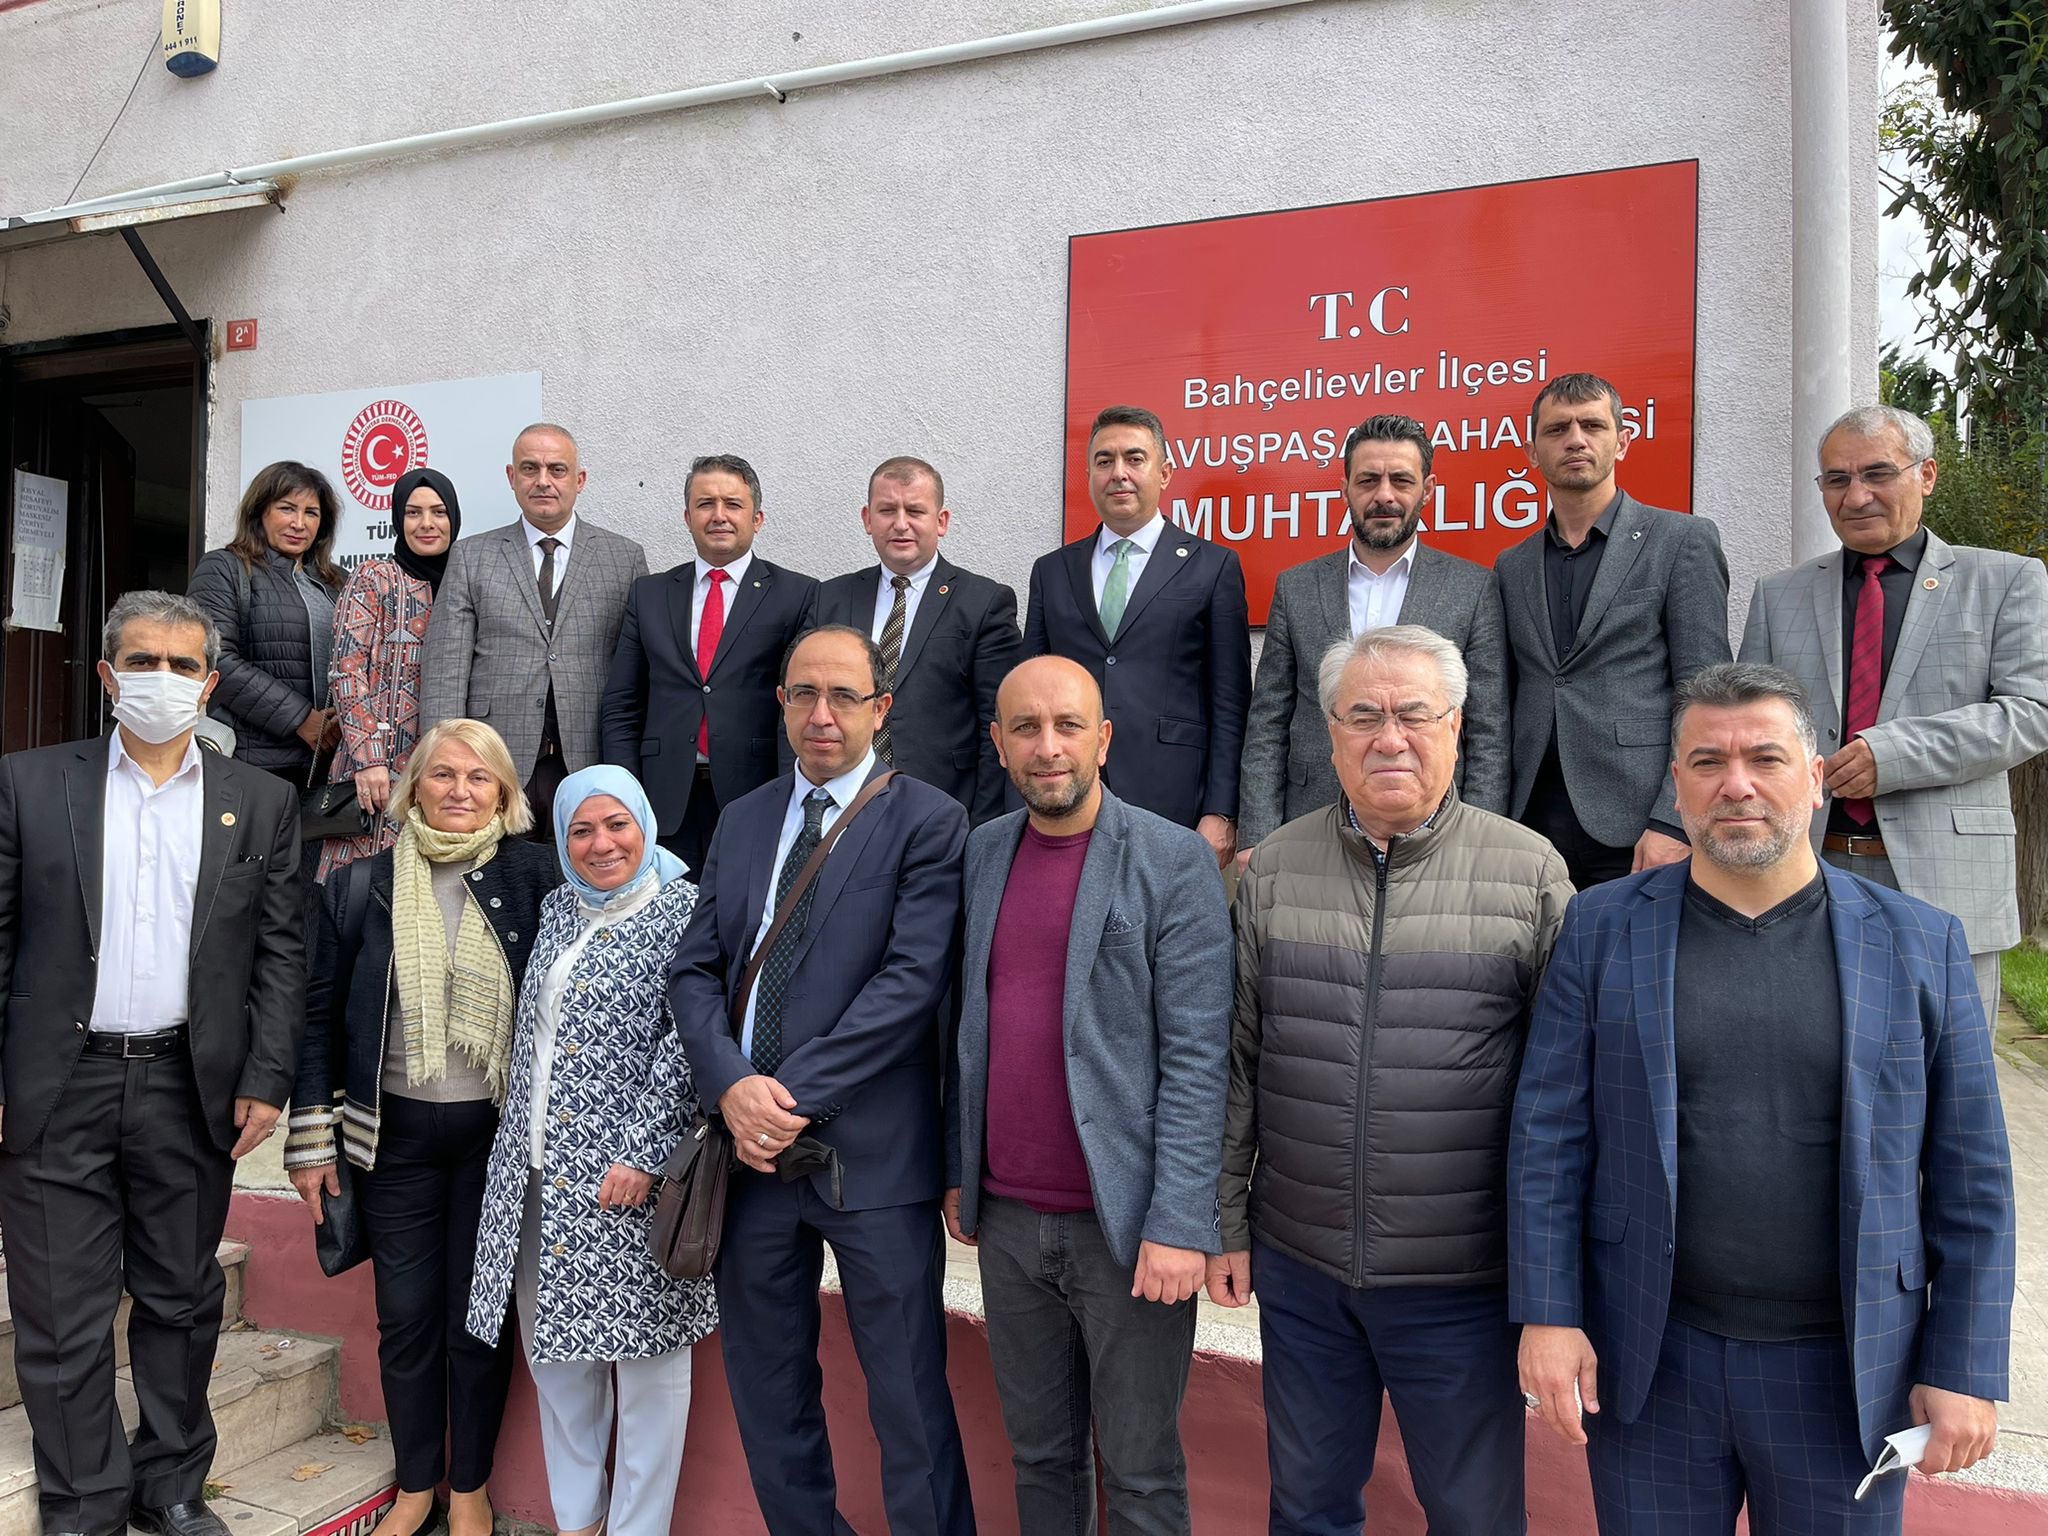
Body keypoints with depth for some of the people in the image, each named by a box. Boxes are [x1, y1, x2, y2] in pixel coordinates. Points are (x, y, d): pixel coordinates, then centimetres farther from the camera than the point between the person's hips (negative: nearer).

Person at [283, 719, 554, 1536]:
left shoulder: (533, 877, -4)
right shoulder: (360, 887, 1)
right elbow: (318, 1014, 4)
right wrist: (311, 1140, 1)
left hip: (497, 1130, -1)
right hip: (395, 1131, 2)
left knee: (480, 1314, 10)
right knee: (405, 1315, 10)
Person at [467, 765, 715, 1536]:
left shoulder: (683, 912, -9)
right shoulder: (557, 910, 11)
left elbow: (685, 1043, -16)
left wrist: (642, 1154, -20)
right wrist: (519, 1144, 16)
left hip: (627, 1175, -7)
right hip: (538, 1170, 7)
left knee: (645, 1355, 4)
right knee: (552, 1345, 16)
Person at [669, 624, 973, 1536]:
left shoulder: (927, 822, -6)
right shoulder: (742, 821, 11)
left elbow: (912, 978, -15)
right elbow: (695, 970, 7)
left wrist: (796, 1094, -17)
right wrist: (733, 1084, -10)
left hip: (871, 1152, -5)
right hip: (754, 1147, 5)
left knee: (908, 1395, 5)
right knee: (766, 1388, 18)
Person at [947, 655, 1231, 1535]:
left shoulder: (1174, 863, -10)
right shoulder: (981, 854, 7)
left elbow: (1197, 1058, -13)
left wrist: (1179, 1224, -16)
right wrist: (958, 1171, 12)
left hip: (1125, 1222, -4)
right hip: (1007, 1217, 5)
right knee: (1038, 1454, 17)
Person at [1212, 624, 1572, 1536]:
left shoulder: (1530, 872, -6)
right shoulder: (1273, 870, 1)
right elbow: (1236, 1060, 5)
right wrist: (1226, 1221, 6)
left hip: (1461, 1281, -2)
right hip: (1298, 1265, 3)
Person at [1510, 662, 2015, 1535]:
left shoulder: (1920, 943, -2)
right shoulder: (1602, 929, -3)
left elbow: (1970, 1180, 1)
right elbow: (1549, 1138, -4)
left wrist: (1963, 1368, -1)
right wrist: (1546, 1315, -8)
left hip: (1846, 1369, 1)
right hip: (1649, 1361, 0)